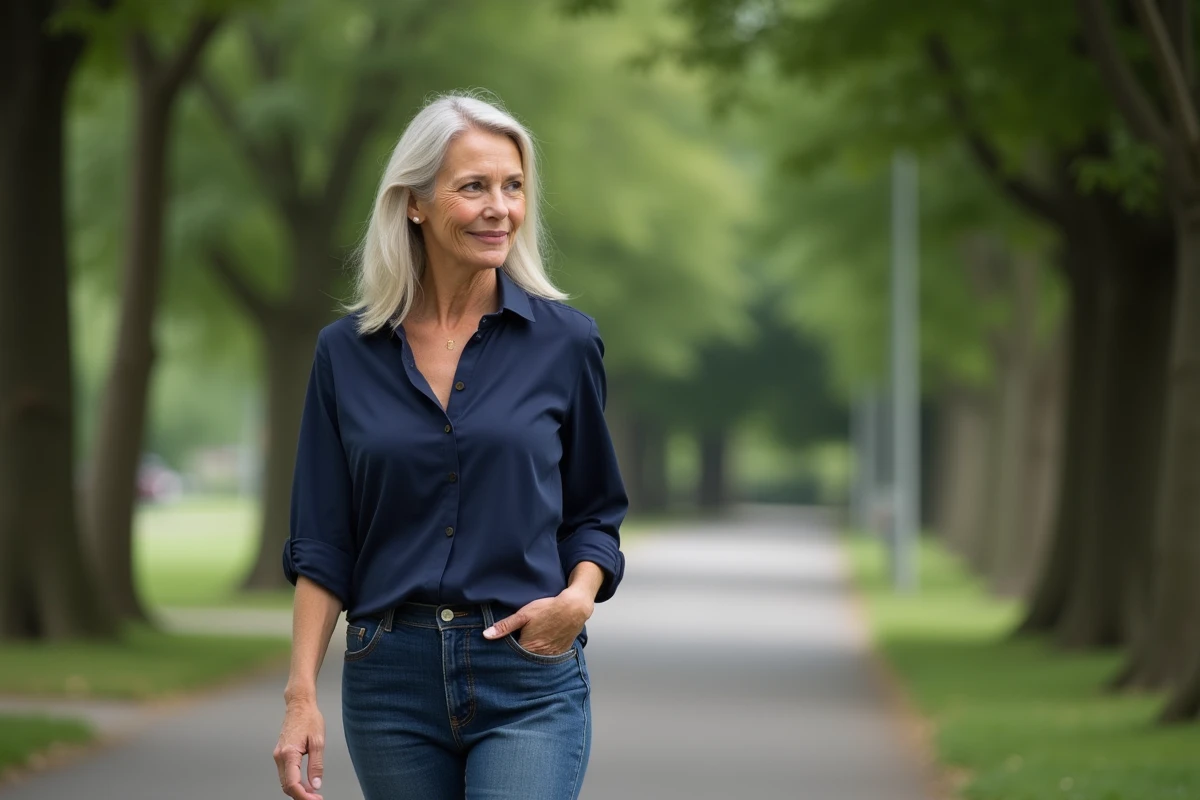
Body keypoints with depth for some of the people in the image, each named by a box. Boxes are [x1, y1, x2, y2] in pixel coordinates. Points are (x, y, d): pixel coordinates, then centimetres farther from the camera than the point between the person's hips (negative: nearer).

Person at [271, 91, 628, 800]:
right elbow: (322, 546, 4)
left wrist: (579, 597, -10)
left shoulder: (564, 342, 1)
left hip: (528, 684, -2)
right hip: (391, 682, 2)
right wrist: (301, 696, -5)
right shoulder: (347, 354, 3)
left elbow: (594, 511, 10)